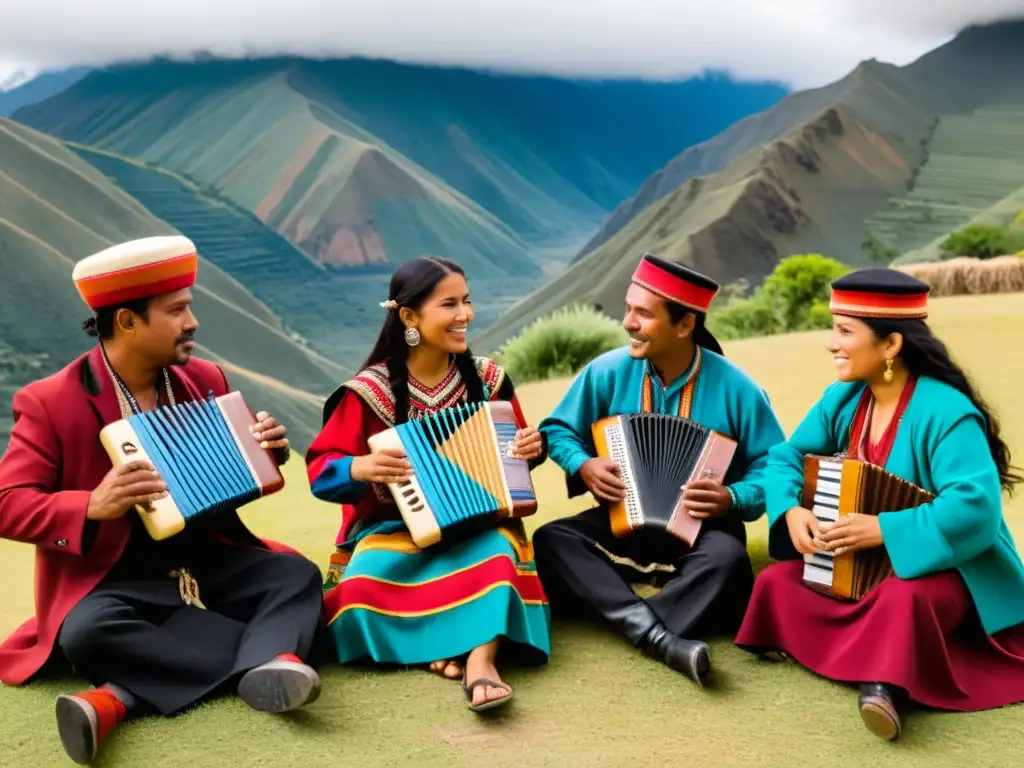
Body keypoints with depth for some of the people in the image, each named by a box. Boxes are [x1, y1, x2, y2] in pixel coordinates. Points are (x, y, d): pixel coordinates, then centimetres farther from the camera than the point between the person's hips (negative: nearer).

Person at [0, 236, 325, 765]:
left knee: (297, 574, -19)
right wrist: (92, 507, -30)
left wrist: (266, 451, -9)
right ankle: (271, 659, -26)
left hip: (208, 562, 4)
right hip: (114, 579, -4)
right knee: (88, 633, -35)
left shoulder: (204, 380, 5)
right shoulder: (50, 403, -8)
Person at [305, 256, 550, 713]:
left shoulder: (487, 380, 2)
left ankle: (481, 660, -45)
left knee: (496, 551, -33)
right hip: (393, 528, -1)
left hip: (474, 524, 2)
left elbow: (513, 448, 14)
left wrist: (531, 448, -10)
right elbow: (321, 468, -6)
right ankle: (430, 644, -18)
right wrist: (360, 468, -28)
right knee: (362, 583, -32)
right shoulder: (371, 390, -7)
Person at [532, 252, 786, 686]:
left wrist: (731, 498, -22)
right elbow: (558, 429, 6)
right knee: (551, 540, -26)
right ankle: (658, 636, -41)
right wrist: (583, 466, -14)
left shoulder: (735, 388, -10)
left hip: (700, 529, -2)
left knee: (727, 558, -36)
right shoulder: (608, 372, -6)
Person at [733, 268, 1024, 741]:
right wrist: (791, 510, -22)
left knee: (904, 599, -41)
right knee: (777, 582, -9)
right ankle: (882, 660, -13)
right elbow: (787, 457, 0)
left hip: (943, 567, -8)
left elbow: (976, 507, -35)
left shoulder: (945, 411, -25)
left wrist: (884, 529, -36)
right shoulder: (842, 399, -1)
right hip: (858, 564, 8)